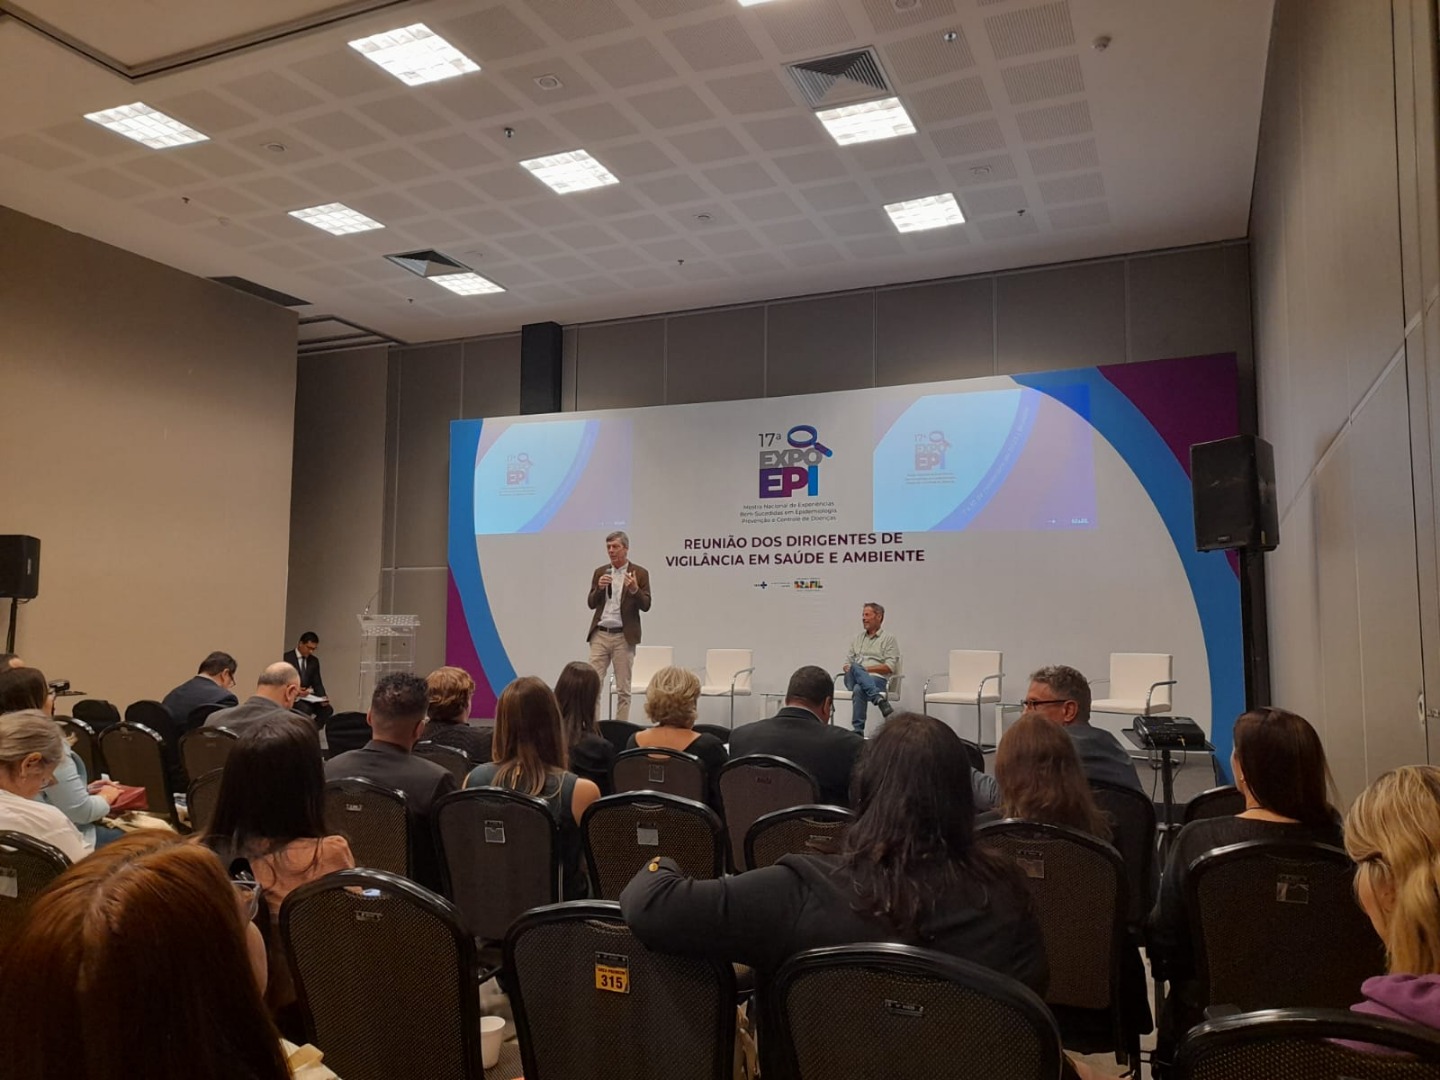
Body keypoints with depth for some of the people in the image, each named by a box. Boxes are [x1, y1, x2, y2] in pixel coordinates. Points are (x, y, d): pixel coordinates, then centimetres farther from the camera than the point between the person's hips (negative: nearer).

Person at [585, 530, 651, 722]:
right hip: (600, 635, 3)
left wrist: (635, 590, -24)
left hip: (624, 637, -3)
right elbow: (591, 603, 6)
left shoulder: (640, 573, -1)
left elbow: (646, 606, -6)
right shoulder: (600, 572, 10)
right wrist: (599, 588, -13)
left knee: (623, 688, 2)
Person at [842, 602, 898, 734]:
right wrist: (849, 668, -3)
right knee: (854, 668, -36)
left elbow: (890, 667, -4)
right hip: (854, 679, 4)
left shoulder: (889, 638, 8)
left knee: (859, 689, -41)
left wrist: (865, 668, -12)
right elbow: (848, 662, 24)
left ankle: (858, 731, -41)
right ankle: (879, 699, -47)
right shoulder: (857, 637, 26)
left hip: (878, 679, -4)